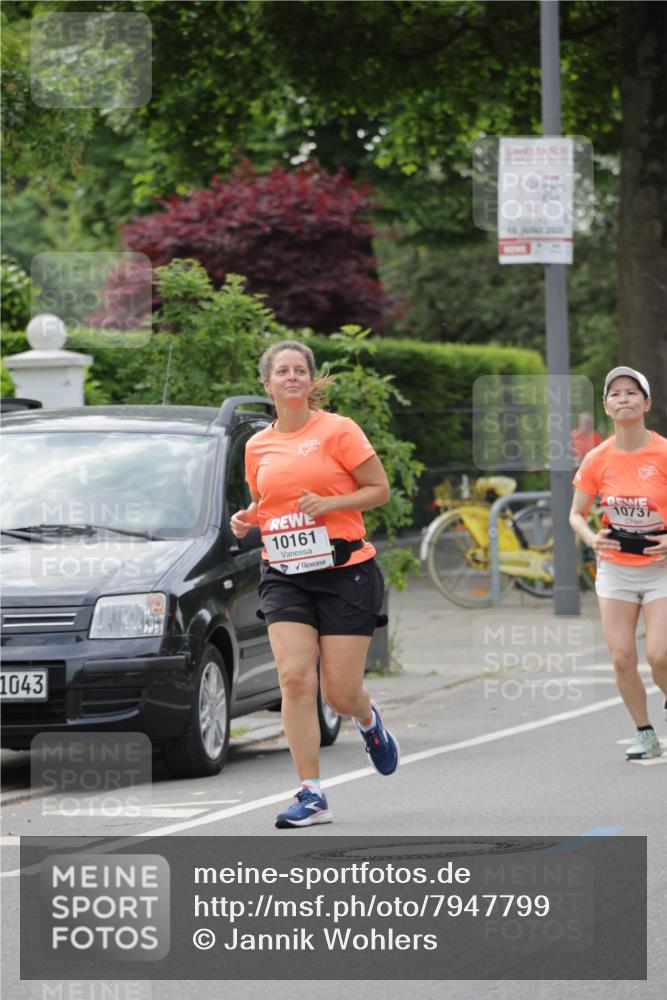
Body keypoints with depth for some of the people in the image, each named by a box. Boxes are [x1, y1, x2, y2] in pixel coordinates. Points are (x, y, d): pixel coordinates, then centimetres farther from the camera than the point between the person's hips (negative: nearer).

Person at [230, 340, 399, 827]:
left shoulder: (338, 430, -4)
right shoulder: (258, 445, 9)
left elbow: (380, 489, -3)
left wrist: (328, 503, -16)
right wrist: (246, 519, 2)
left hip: (345, 571, -3)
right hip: (285, 576, 3)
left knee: (340, 692, -2)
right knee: (295, 678, -14)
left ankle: (369, 719, 38)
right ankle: (312, 796, -9)